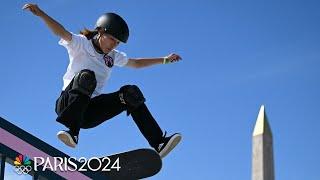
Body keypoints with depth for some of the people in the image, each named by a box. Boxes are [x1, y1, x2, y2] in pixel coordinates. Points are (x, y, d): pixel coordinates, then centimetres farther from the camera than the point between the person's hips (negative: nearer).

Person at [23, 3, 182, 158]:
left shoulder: (113, 56, 17)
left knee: (131, 93, -9)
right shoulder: (81, 44, -1)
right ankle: (70, 131, -46)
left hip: (90, 113, 6)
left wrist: (164, 60, 34)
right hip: (67, 105, -6)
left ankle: (158, 143, -14)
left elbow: (136, 63, 33)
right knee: (86, 76, -34)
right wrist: (41, 14, -36)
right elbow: (61, 32, -19)